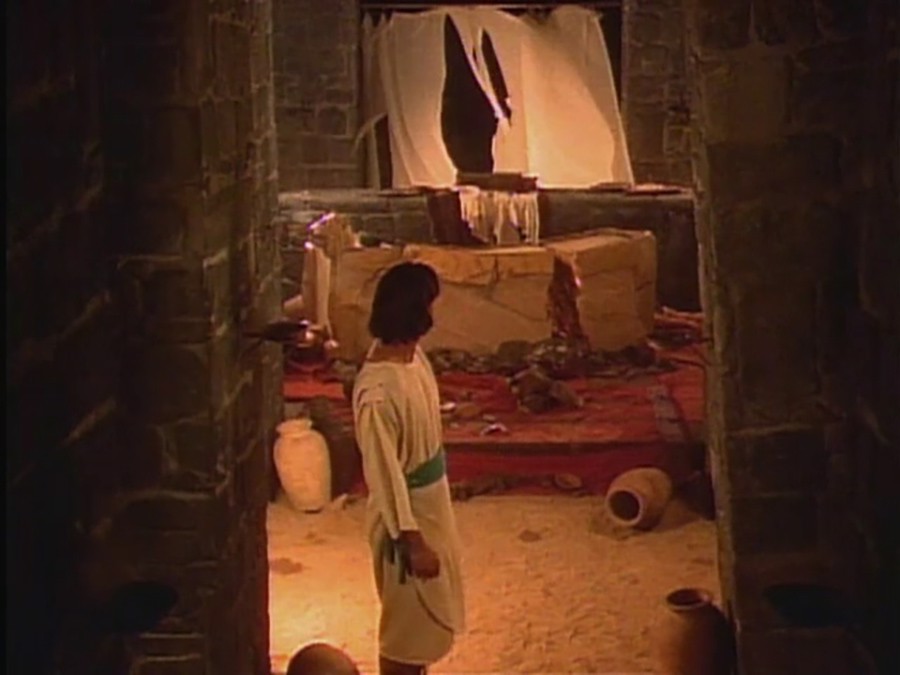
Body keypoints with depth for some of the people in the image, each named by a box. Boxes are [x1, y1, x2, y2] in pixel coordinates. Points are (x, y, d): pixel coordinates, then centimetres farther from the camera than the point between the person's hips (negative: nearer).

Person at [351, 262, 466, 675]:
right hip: (405, 520, -9)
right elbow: (386, 476, -26)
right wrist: (413, 543, -20)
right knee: (407, 619, 8)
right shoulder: (377, 392, -31)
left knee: (430, 611, 24)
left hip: (431, 507, 9)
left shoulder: (412, 355, -1)